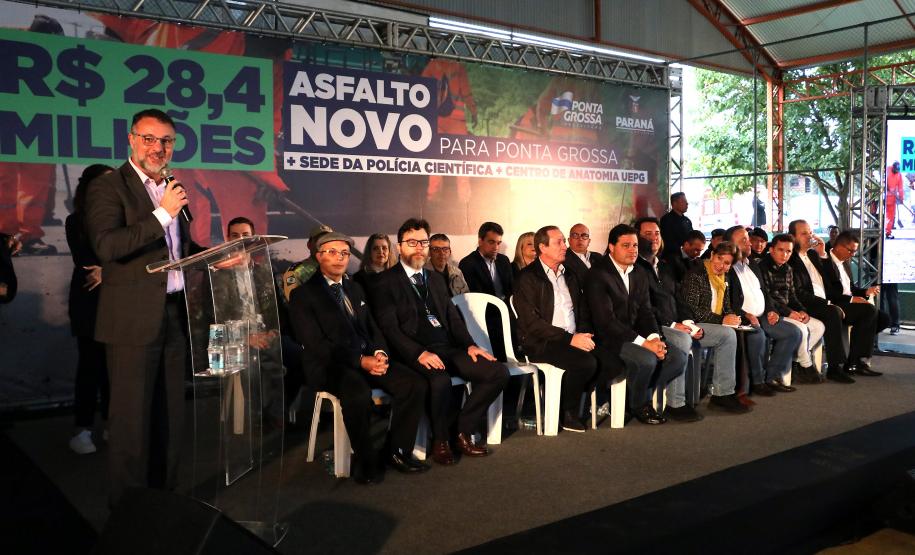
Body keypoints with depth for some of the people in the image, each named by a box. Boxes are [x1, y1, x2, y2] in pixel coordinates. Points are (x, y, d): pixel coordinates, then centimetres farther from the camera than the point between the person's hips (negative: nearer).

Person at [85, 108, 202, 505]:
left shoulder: (171, 189, 16)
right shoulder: (108, 187, -5)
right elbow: (106, 246, -19)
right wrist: (162, 214, -19)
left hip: (174, 317, 7)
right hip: (133, 320, -7)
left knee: (170, 414, 13)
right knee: (132, 416, 0)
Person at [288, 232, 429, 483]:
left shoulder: (355, 288, 20)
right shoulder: (303, 294, -1)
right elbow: (315, 344, -11)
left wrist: (379, 353, -5)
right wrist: (360, 360, -20)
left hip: (368, 357, 7)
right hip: (330, 365, -6)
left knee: (415, 384, -16)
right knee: (359, 394, -37)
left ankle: (399, 453, -2)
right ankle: (364, 461, -16)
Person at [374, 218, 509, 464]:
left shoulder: (435, 279, 22)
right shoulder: (387, 282, 0)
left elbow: (453, 316, 19)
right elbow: (390, 328, -10)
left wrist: (470, 345, 0)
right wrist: (420, 353, -24)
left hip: (449, 349, 7)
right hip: (415, 353, -6)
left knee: (498, 372, -11)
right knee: (440, 380, -36)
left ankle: (463, 432, 3)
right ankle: (440, 441, -9)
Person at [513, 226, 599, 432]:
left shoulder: (570, 275, 18)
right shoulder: (528, 277, -4)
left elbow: (583, 309, 20)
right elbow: (532, 322, -13)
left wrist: (583, 334, -2)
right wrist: (570, 339, -19)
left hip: (574, 339, 6)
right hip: (540, 343, -6)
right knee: (586, 361, -28)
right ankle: (566, 414, -7)